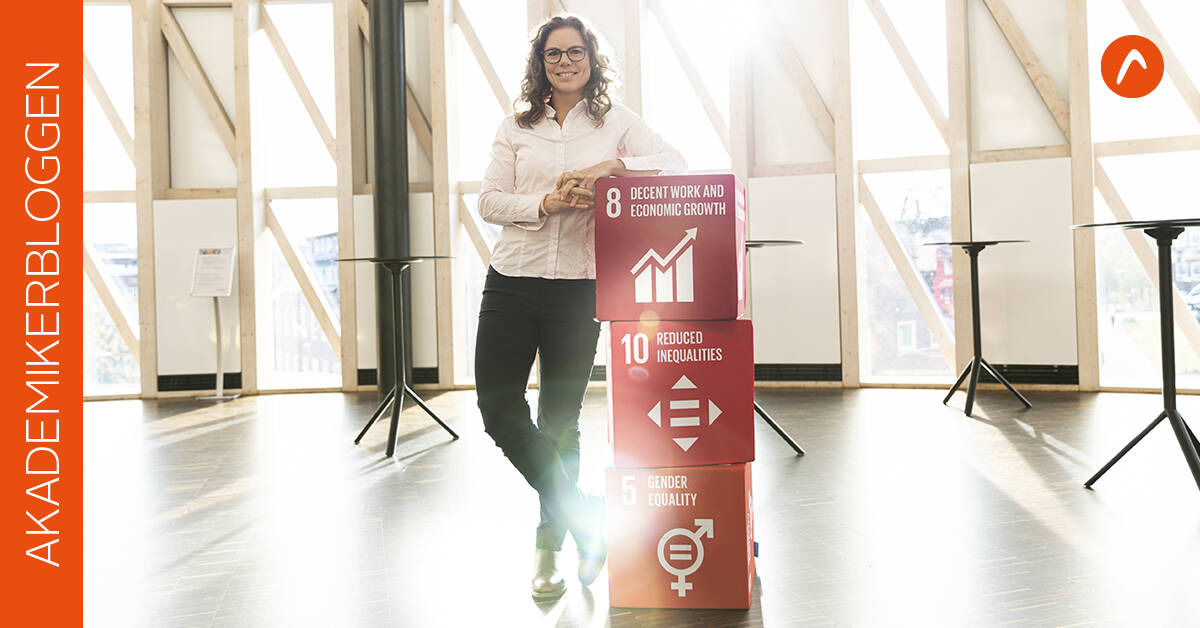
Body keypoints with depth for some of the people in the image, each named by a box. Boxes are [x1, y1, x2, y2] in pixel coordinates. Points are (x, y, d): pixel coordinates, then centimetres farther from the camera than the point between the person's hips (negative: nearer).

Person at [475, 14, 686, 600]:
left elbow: (675, 164, -6)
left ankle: (551, 542, 23)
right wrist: (546, 203, -14)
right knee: (498, 408, -3)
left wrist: (611, 167, -20)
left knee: (559, 422, 5)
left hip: (579, 289, -2)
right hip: (511, 283, 3)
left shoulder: (617, 122, 6)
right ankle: (581, 514, 13)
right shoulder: (517, 127, 11)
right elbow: (489, 200, 3)